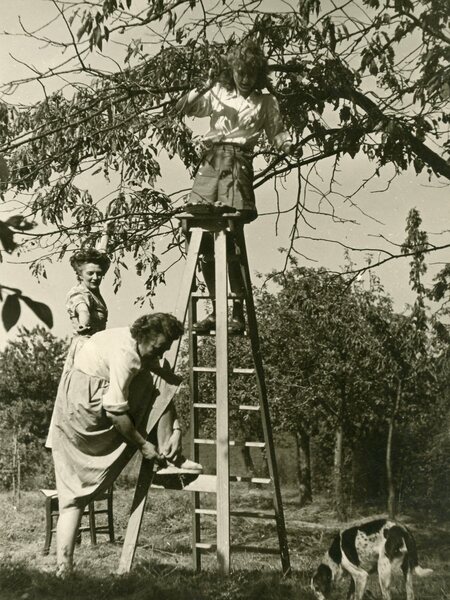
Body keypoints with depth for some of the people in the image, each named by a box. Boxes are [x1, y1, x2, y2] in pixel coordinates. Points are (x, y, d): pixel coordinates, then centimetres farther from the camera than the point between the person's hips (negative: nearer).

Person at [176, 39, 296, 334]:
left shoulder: (267, 102, 14)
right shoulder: (218, 94, 18)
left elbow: (277, 132, 12)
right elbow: (184, 106, 16)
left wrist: (287, 144, -11)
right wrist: (203, 88, -1)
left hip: (239, 162, -3)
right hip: (212, 160, 3)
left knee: (230, 244, -14)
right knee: (205, 244, 0)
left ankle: (238, 311, -6)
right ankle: (216, 308, 11)